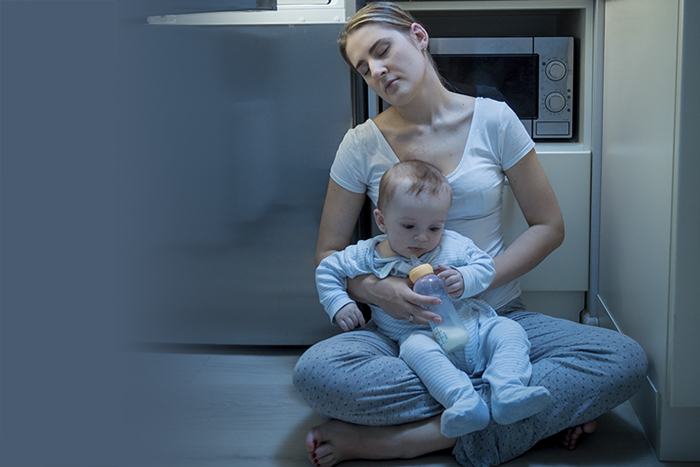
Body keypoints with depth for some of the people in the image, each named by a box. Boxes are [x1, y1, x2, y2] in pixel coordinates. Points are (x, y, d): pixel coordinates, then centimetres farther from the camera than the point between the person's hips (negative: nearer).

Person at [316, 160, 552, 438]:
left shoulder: (453, 245, 7)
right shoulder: (368, 256, 4)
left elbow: (485, 266, 8)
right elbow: (327, 269, 15)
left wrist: (464, 280, -14)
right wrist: (339, 304, 1)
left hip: (474, 327, 3)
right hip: (421, 335, -3)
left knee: (510, 330, -18)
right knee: (415, 347, -36)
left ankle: (508, 393, -36)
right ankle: (464, 402, -50)